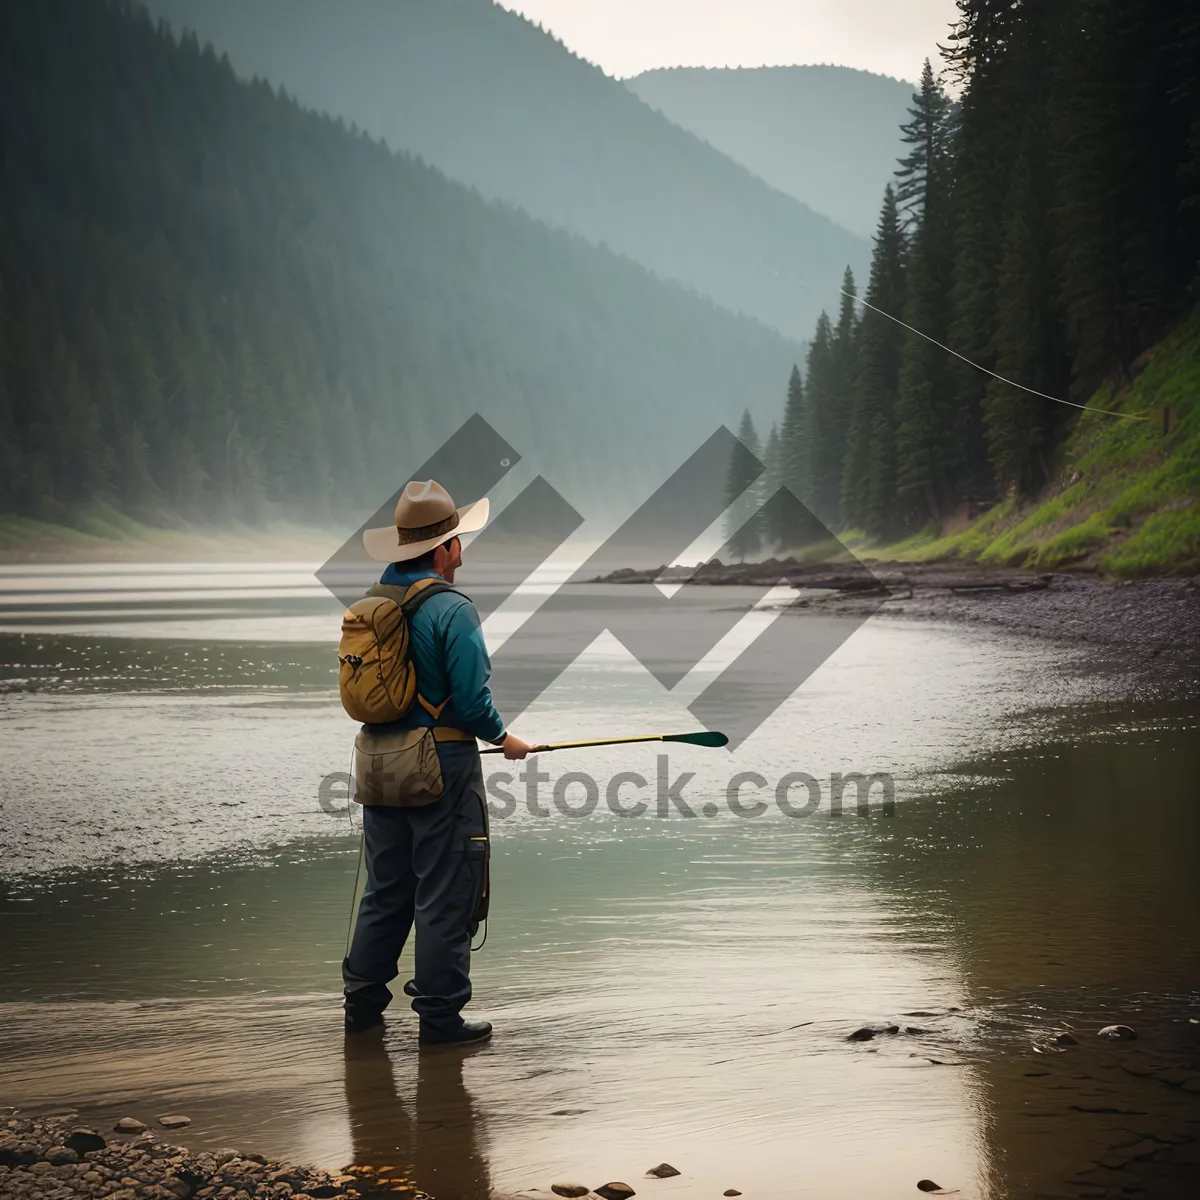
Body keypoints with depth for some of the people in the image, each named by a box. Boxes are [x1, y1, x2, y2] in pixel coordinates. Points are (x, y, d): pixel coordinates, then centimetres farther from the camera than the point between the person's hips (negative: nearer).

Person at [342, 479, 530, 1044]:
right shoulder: (451, 610, -16)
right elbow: (472, 700, -18)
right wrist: (502, 738, 0)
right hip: (443, 765, -7)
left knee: (386, 888, 18)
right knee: (445, 894, 2)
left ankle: (363, 999, 24)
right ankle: (439, 1014, 7)